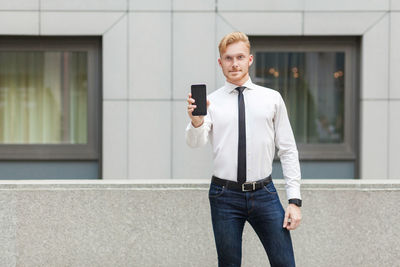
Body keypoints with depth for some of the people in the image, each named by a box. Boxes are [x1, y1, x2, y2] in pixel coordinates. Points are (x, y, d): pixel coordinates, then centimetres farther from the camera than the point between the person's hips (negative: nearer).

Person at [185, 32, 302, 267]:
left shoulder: (272, 98, 6)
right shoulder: (211, 102, 4)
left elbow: (288, 150, 6)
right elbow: (196, 141, -12)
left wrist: (295, 200, -2)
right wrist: (196, 121, -35)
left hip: (264, 194, 1)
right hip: (225, 196, 0)